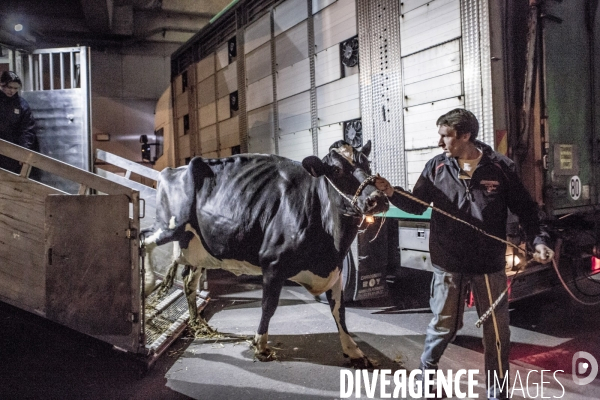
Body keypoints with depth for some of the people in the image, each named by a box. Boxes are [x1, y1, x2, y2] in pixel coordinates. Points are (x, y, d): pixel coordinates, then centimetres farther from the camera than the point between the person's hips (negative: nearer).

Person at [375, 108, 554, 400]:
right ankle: (426, 370, 39)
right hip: (448, 264, 0)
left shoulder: (501, 167, -5)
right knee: (444, 324, 13)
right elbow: (416, 205, 5)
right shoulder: (436, 168, -2)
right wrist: (392, 193, -10)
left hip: (489, 264, 1)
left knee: (496, 330, 12)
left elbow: (525, 209, 2)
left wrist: (539, 240, -10)